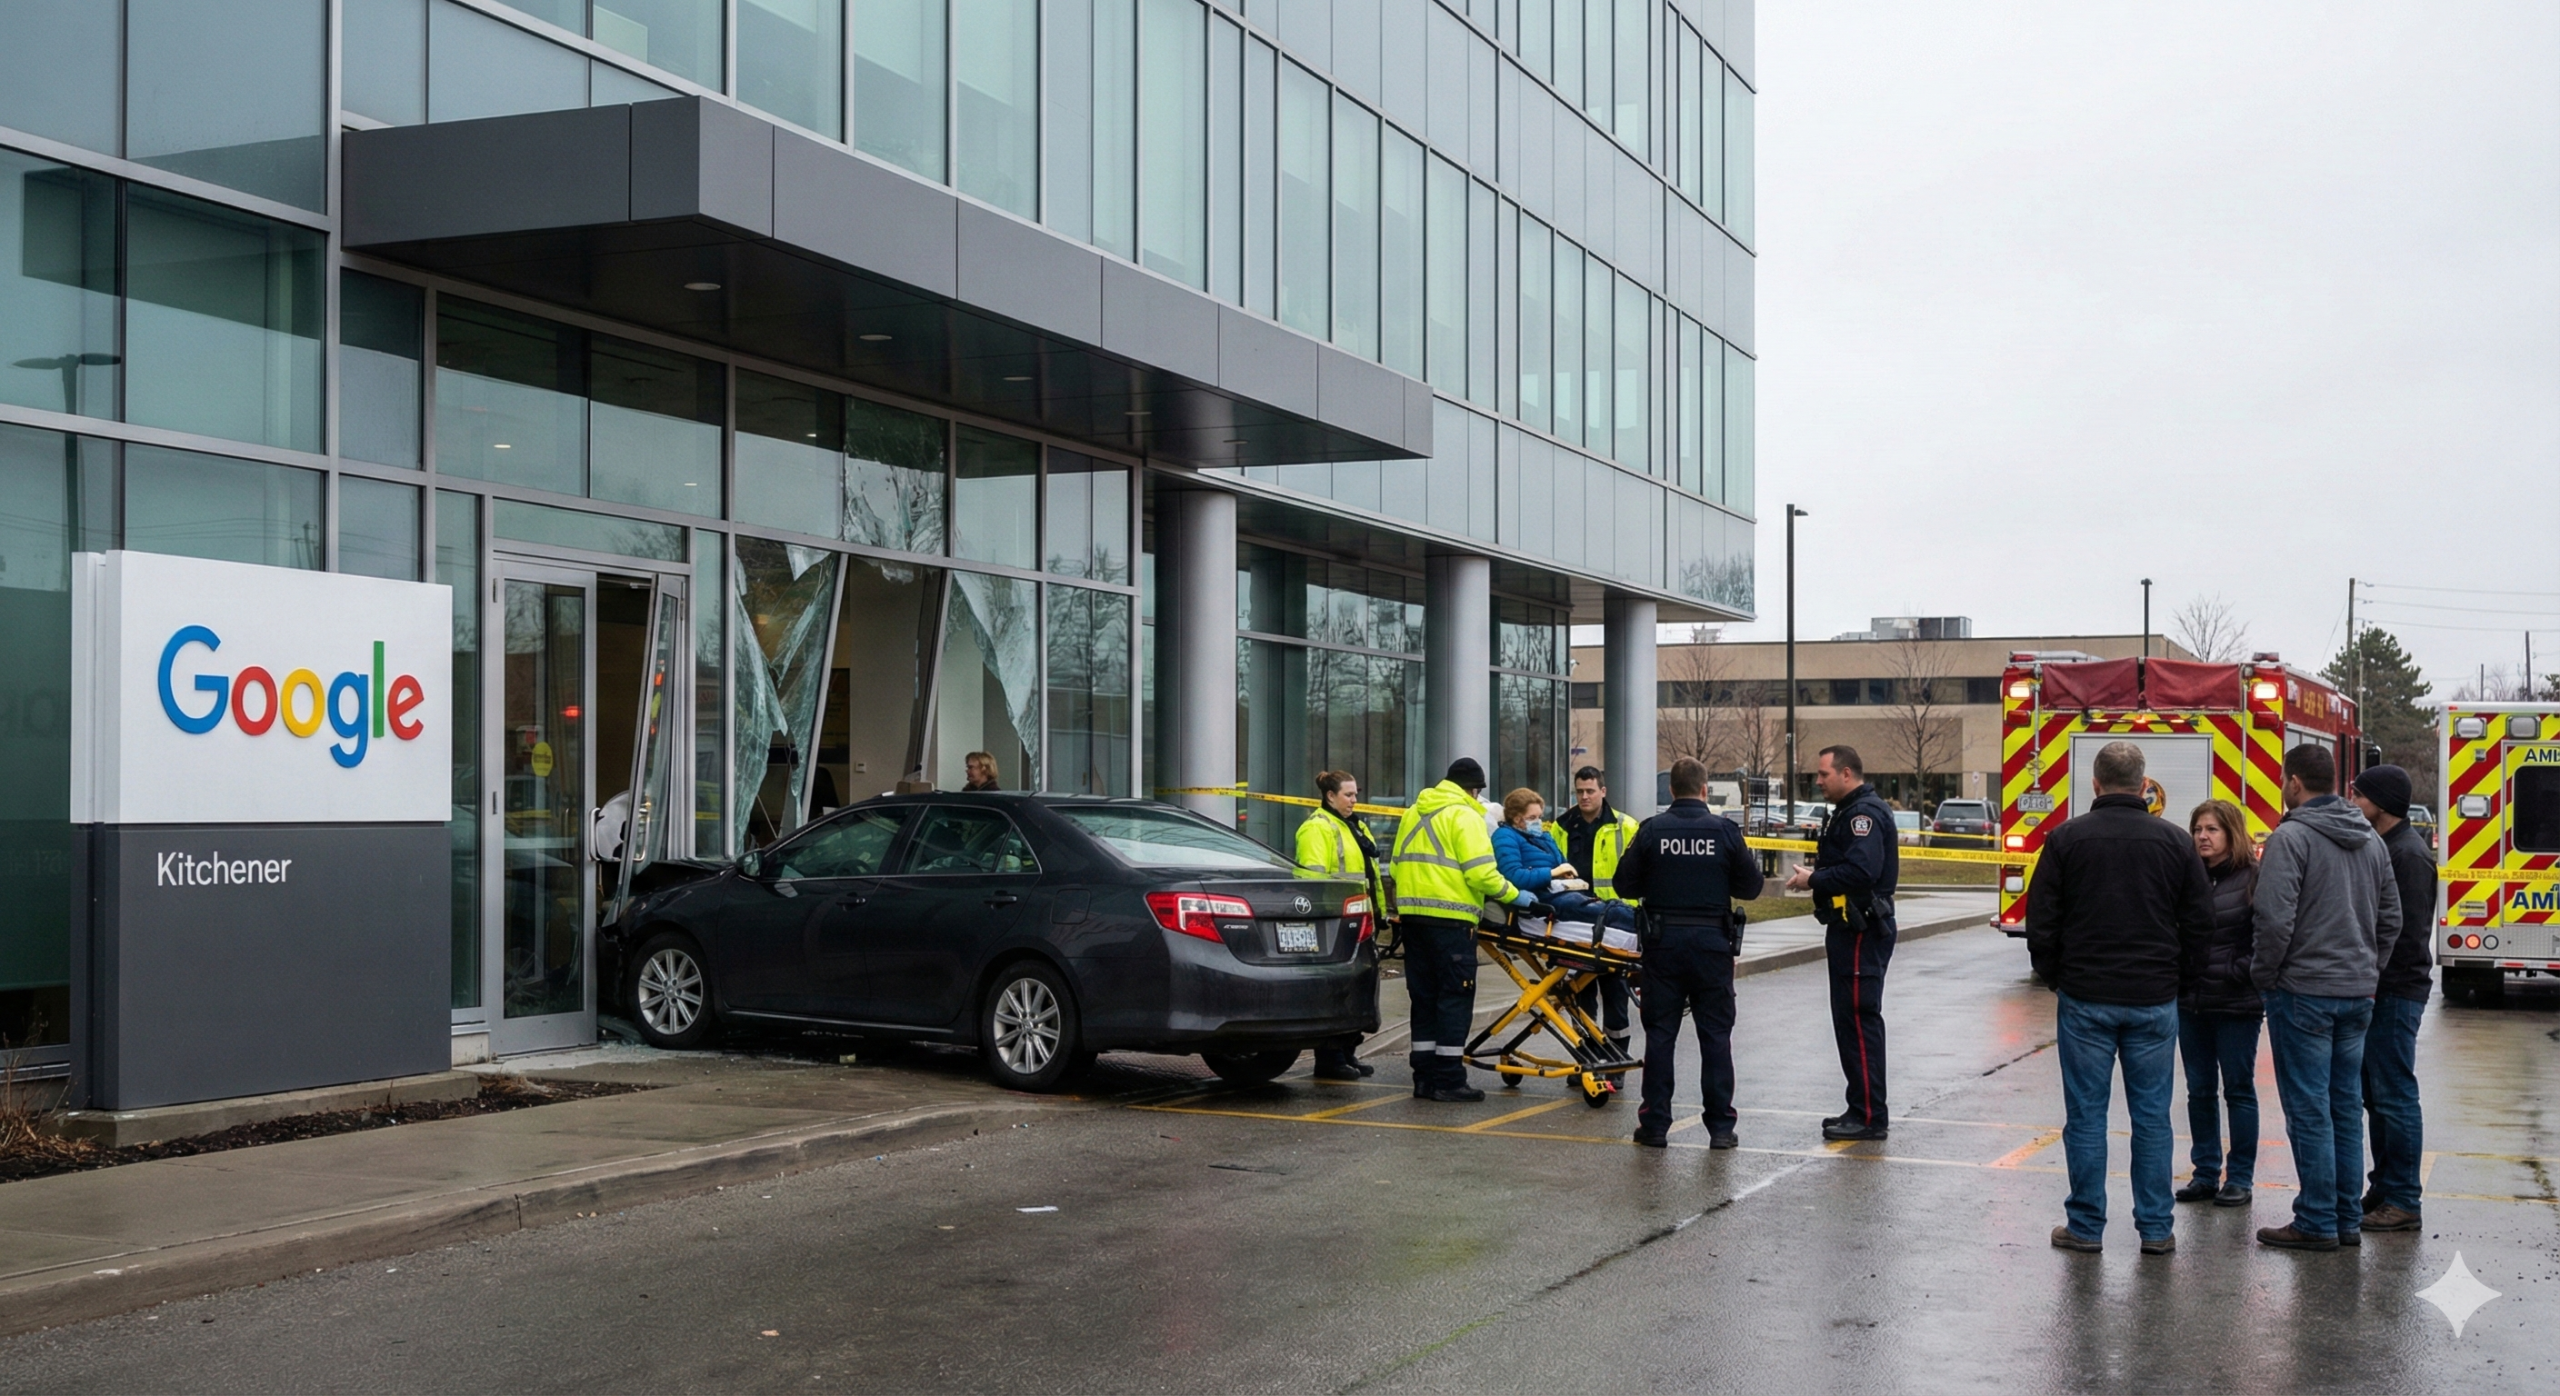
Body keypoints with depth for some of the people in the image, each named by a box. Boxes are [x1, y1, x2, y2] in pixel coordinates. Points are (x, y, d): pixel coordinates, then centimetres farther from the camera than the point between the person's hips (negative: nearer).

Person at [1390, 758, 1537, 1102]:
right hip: (1449, 918, -8)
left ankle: (1425, 1077, 14)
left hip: (1412, 914, 8)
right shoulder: (1464, 816, -7)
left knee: (1424, 996, 12)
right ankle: (1448, 1080, -3)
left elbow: (1398, 866, 20)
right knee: (1455, 997, -2)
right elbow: (1481, 873, -14)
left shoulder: (1413, 814, 17)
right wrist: (1514, 896, -3)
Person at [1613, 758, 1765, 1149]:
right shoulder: (1724, 830, -3)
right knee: (1716, 1034, 6)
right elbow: (1750, 886, 2)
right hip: (1712, 941, 0)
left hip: (1664, 941, 0)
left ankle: (1655, 1124, 7)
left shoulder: (1652, 830, -4)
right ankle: (1720, 1126, 7)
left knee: (1660, 1033, 6)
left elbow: (1625, 885, -2)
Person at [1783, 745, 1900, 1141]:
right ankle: (1862, 1110, 22)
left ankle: (1870, 1116, -6)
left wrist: (1814, 880, -17)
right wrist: (1816, 876, 6)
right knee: (1851, 1019, 15)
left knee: (1858, 1020, -9)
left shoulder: (1865, 814, -16)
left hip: (1861, 933, -11)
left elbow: (1860, 870, -28)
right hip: (1851, 930, 11)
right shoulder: (1851, 812, 19)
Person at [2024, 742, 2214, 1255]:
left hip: (2084, 999, -2)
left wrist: (2054, 976, 11)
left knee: (2086, 1114, 4)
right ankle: (2155, 1229, 11)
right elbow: (2200, 921, 5)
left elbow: (2041, 920, -2)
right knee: (2151, 1116, 8)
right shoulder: (2174, 842, 1)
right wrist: (2179, 981, 16)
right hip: (2155, 1001, 2)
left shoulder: (2066, 838, -4)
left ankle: (2085, 1226, 9)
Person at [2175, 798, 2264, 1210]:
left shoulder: (2253, 878, -8)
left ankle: (2240, 1178, 13)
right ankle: (2206, 1173, 21)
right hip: (2191, 1002, 5)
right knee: (2200, 1091, 11)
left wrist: (2237, 972, -15)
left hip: (2236, 1005, -5)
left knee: (2238, 1090, 5)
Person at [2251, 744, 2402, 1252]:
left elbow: (2276, 920, -19)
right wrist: (2369, 970, 19)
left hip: (2305, 992, -7)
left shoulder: (2291, 838, -13)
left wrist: (2263, 976, -6)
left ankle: (2317, 1223, 2)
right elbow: (2391, 919, 15)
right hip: (2358, 995, 7)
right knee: (2347, 1109, 13)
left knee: (2309, 1110, -1)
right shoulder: (2371, 841, 11)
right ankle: (2347, 1220, 18)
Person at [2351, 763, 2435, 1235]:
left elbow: (2409, 930, -20)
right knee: (2376, 1094, 14)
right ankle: (2382, 1191, 22)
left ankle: (2402, 1202, -1)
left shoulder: (2409, 854, -15)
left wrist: (2374, 977, -19)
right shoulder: (2378, 846, 16)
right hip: (2375, 989, 10)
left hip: (2396, 992, -10)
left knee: (2394, 1095, -6)